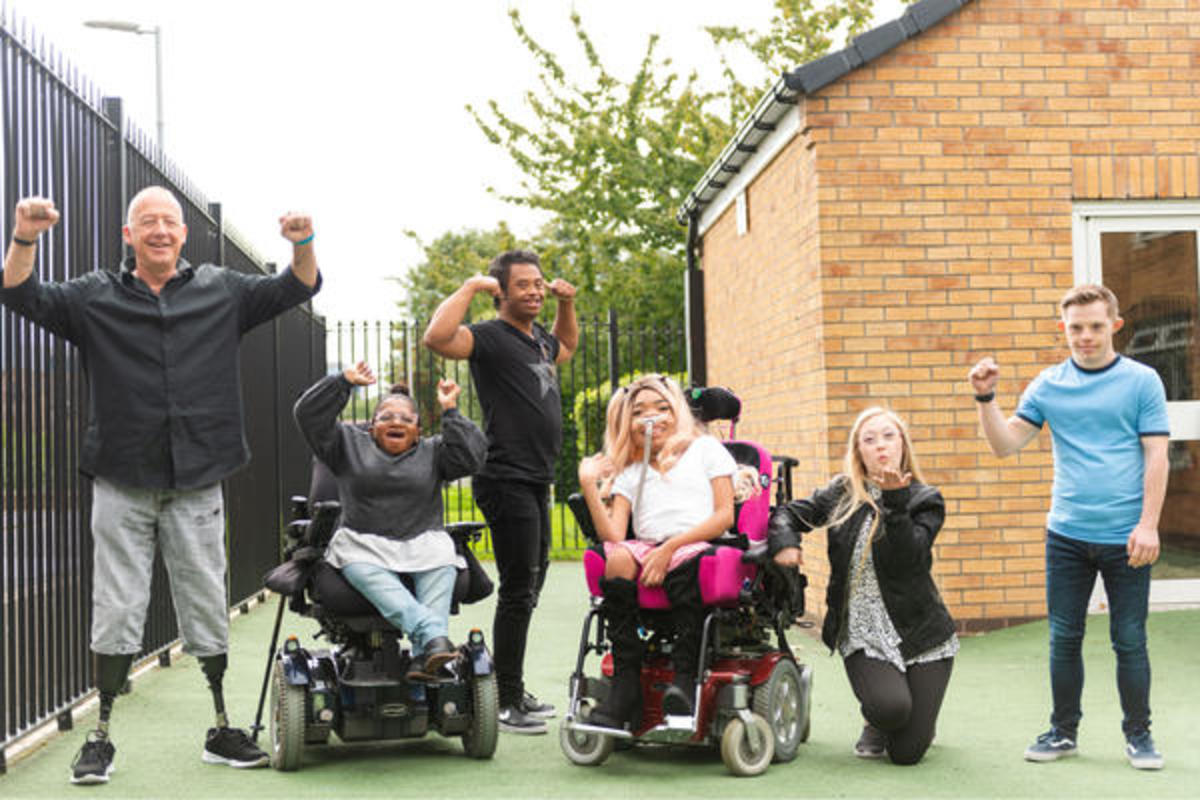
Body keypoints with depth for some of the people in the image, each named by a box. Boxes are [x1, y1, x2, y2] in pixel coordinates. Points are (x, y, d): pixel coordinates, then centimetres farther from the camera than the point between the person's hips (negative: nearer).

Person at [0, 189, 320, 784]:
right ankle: (101, 738, 12)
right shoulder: (95, 297, 7)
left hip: (198, 485, 1)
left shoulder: (221, 291, 9)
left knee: (207, 606, 7)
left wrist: (302, 244, -14)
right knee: (116, 608, 2)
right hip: (122, 487, -1)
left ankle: (221, 730, 18)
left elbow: (296, 289, 8)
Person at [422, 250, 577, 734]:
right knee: (517, 591, -7)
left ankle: (516, 693, 27)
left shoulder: (538, 338, 16)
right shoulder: (490, 337, -10)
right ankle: (506, 703, 1)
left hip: (536, 481, 10)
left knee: (529, 588, 16)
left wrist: (567, 303, 24)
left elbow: (567, 346, 40)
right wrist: (471, 287, -20)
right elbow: (437, 337, -30)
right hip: (507, 480, -10)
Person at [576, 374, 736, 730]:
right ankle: (625, 684, -33)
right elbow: (613, 535, 9)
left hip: (700, 547, -3)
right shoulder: (629, 473, 26)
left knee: (683, 565, -37)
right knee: (618, 557, -30)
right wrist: (589, 485, 1)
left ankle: (685, 675, -40)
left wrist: (671, 547, -9)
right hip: (649, 551, 3)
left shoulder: (705, 448, 18)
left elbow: (724, 515, 3)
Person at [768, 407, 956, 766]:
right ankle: (877, 725, 12)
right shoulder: (840, 495, 5)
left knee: (906, 753, -7)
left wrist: (895, 502, -24)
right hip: (861, 635, 1)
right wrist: (784, 543, -7)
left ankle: (920, 719, 31)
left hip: (920, 633, -1)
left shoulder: (925, 500, -1)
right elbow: (787, 514, 14)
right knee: (889, 707, -28)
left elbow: (909, 558, -16)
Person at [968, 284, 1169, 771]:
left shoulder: (1142, 381, 0)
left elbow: (1156, 457, -4)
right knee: (1064, 639, 9)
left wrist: (1148, 525, -11)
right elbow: (1005, 444, 4)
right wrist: (986, 399, -11)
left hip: (1125, 537, -2)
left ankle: (1138, 735, 20)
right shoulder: (1048, 385, 7)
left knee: (1129, 641, 5)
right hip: (1066, 535, 3)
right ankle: (1063, 732, 22)